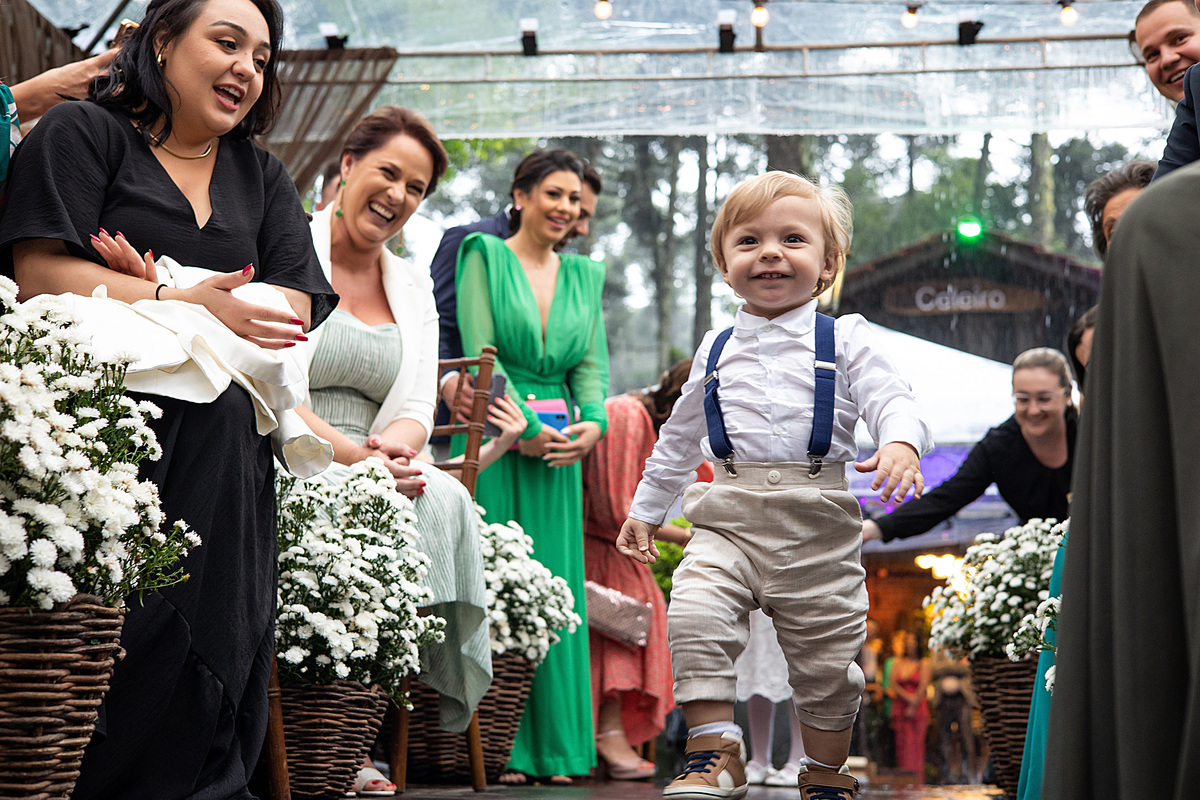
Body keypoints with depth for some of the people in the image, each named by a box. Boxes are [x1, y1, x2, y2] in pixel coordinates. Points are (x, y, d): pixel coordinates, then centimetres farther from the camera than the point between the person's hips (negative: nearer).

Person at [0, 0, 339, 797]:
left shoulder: (263, 178, 23)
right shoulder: (82, 133, 7)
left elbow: (293, 312, 8)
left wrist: (162, 288, -8)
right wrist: (189, 305, -19)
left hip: (222, 454, 5)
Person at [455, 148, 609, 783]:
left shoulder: (583, 274, 17)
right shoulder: (485, 258, 1)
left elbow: (590, 362, 11)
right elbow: (480, 351, -7)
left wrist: (593, 422, -8)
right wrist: (523, 427, -15)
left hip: (557, 446, 5)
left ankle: (553, 744, 8)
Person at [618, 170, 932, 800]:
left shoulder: (844, 339, 4)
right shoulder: (717, 349, 15)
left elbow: (892, 402, -6)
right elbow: (679, 436, 26)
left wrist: (901, 443, -30)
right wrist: (645, 509, 29)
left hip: (819, 531, -2)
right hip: (729, 518, 2)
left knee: (826, 659, 5)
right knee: (694, 614, -23)